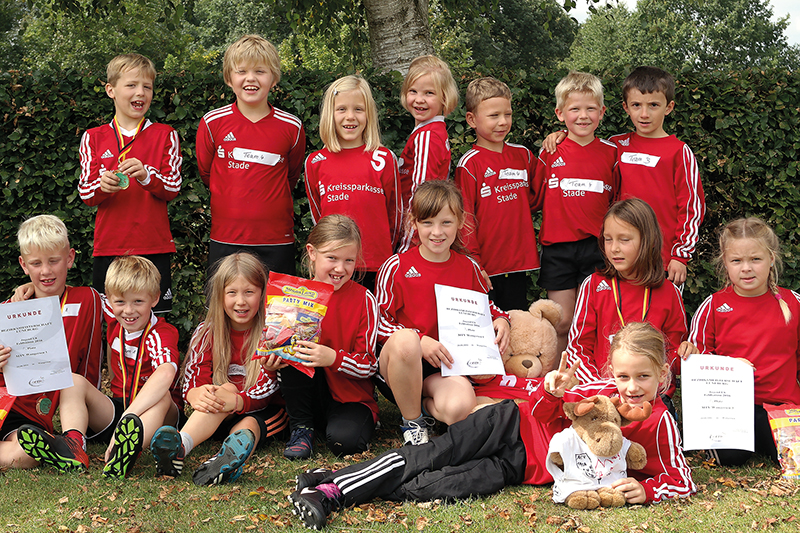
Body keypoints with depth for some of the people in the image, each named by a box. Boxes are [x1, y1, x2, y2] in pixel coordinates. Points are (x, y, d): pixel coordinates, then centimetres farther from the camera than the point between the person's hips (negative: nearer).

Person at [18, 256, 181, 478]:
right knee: (73, 381, -11)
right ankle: (73, 445, -41)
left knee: (162, 396, -37)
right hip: (116, 408, 6)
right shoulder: (115, 325, 4)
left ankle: (123, 453, -69)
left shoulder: (161, 334, -16)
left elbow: (166, 373, -39)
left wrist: (127, 418, -51)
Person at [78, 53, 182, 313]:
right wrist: (102, 186, -18)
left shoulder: (165, 135, 6)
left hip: (154, 246, -1)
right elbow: (85, 193, 5)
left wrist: (146, 177, -20)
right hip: (108, 246, 1)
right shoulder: (93, 138, 9)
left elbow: (173, 188, 0)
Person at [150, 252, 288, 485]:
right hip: (218, 420, 1)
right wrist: (197, 395, -32)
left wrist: (236, 402, -36)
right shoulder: (207, 333, 3)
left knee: (248, 425, -33)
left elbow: (267, 390, -15)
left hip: (262, 414, -1)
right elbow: (193, 381, -6)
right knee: (227, 388, -29)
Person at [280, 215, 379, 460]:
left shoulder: (363, 299, -10)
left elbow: (369, 365, -11)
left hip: (352, 396, -3)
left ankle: (358, 420, 5)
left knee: (344, 440, -32)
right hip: (306, 396, 3)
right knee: (298, 349, -24)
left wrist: (333, 358, -29)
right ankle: (301, 428, -8)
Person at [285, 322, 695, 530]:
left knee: (450, 485, -23)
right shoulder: (604, 391, -7)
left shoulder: (659, 426, -9)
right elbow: (543, 412, -1)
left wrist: (644, 488, -25)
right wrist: (550, 392, -24)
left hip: (527, 468, 0)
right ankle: (330, 486, -13)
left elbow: (683, 481, -6)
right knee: (424, 458, -14)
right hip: (515, 426, 0)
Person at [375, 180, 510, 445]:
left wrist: (500, 319, 2)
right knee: (405, 340, -40)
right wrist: (420, 341, -18)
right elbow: (379, 322, -3)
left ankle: (425, 403, 6)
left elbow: (484, 305, 25)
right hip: (398, 363, -1)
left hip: (445, 364, 2)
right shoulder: (396, 267, -5)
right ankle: (412, 421, -14)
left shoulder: (468, 268, 7)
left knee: (459, 409, -33)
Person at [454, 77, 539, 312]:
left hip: (519, 264, 5)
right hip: (485, 267, -4)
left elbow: (535, 198, 21)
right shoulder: (469, 164, -7)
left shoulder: (523, 155, 9)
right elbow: (465, 218, -8)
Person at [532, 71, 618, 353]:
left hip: (597, 246, 0)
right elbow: (534, 197, 12)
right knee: (562, 323, 3)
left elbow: (618, 199, 11)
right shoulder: (550, 153, 3)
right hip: (557, 247, 0)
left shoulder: (610, 152, 5)